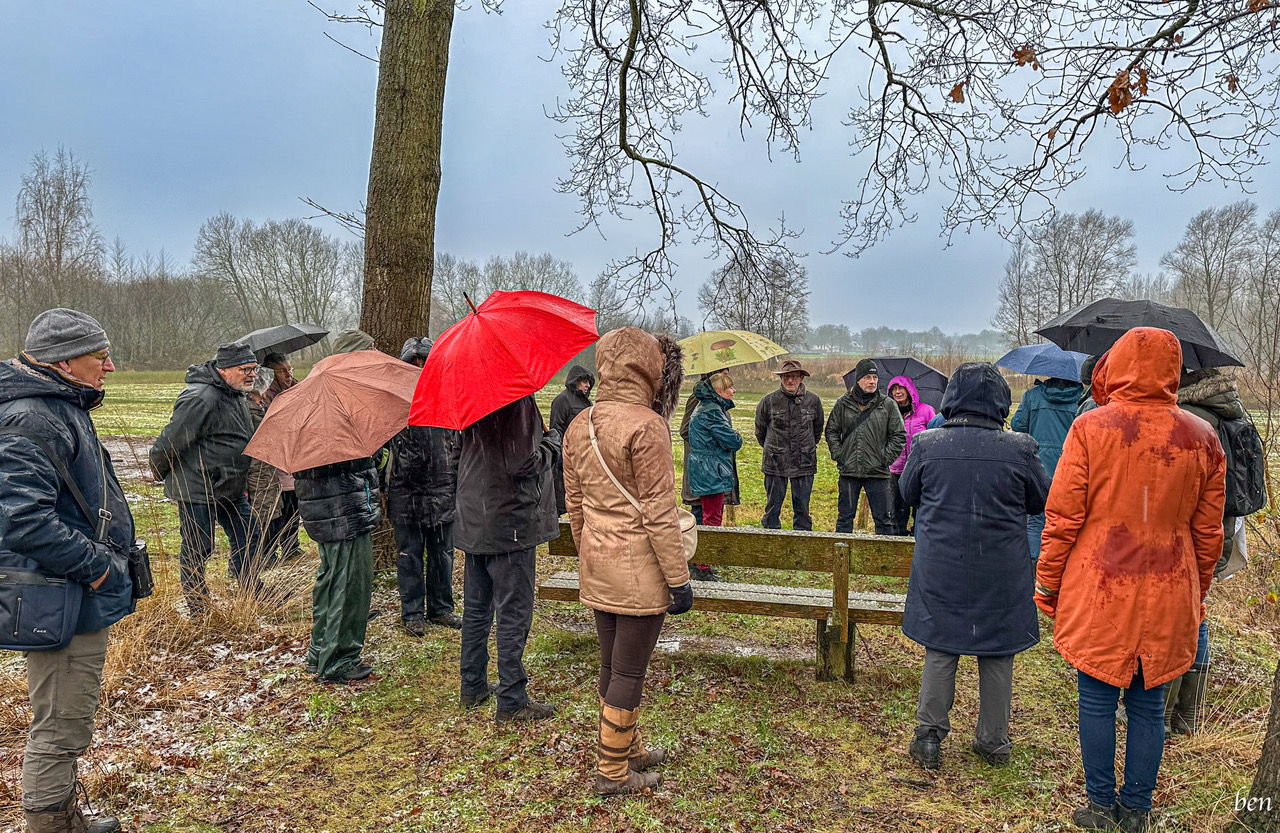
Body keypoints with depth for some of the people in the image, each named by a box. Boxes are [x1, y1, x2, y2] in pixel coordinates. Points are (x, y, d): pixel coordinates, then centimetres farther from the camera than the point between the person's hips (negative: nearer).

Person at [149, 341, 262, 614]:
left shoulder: (236, 395, 10)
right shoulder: (200, 399, -23)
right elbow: (171, 440, -18)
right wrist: (160, 473, -3)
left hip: (230, 489, 10)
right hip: (197, 490, -9)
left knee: (248, 539, 14)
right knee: (197, 549, 3)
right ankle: (197, 607, 17)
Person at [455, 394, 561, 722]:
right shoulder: (519, 403, -18)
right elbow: (526, 463, -22)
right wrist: (552, 440, -2)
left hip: (473, 523, 8)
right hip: (511, 525, -8)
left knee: (476, 609, 17)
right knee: (513, 613, 1)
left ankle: (472, 689, 29)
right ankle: (511, 702, 9)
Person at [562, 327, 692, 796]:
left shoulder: (578, 426, 6)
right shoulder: (646, 425, -16)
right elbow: (658, 512, -17)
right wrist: (678, 578, -12)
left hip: (597, 565, 8)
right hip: (638, 568, -8)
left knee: (612, 665, 20)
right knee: (629, 672, 5)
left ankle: (627, 748, 38)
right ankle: (613, 773, 18)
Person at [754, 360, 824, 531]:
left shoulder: (813, 400, 1)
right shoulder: (769, 400, -4)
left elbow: (818, 429, 17)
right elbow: (760, 430, 11)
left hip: (804, 464, 1)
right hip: (775, 463, -1)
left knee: (802, 507, 7)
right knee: (773, 506, 7)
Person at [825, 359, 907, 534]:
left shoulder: (888, 405, 2)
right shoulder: (843, 404, 5)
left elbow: (899, 435, 4)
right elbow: (831, 431, 12)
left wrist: (886, 458, -5)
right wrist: (838, 454, 1)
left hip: (878, 473, -1)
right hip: (848, 471, 1)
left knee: (883, 520, 4)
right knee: (844, 518, 10)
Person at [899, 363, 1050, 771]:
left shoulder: (927, 445, -11)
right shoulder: (1019, 449, -13)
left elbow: (909, 494, 5)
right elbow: (1042, 501, 3)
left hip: (941, 571, 0)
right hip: (1001, 573, 0)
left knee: (939, 650, 13)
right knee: (997, 654, 15)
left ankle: (929, 734, 17)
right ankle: (994, 740, 28)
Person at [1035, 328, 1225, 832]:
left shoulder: (1091, 428, -10)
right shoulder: (1202, 438, 1)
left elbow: (1062, 519, -8)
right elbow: (1208, 533, 8)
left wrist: (1047, 586, 2)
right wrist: (1196, 594, 20)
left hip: (1098, 594, -3)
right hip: (1168, 600, 3)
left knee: (1097, 699, 9)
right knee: (1148, 704, 14)